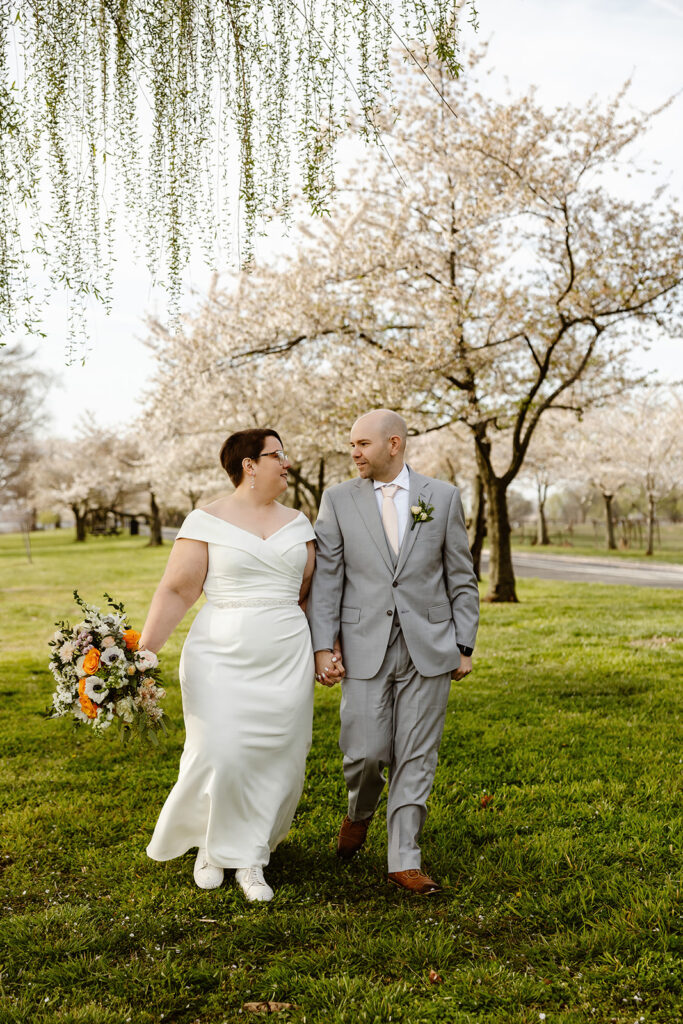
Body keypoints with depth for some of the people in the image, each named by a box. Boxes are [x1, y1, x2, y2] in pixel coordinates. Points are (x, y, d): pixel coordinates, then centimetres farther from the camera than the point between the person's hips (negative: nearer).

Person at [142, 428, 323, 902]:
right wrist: (142, 652, -14)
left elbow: (310, 591, 15)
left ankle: (249, 857, 19)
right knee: (220, 756, -8)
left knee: (279, 760, 2)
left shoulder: (297, 523, 10)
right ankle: (212, 845, 21)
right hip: (222, 655, -4)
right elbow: (177, 591, -7)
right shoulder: (208, 520, -3)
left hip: (287, 659, 4)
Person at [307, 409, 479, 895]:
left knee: (417, 757, 3)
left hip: (429, 646, 0)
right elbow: (325, 579, 1)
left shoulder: (442, 496, 3)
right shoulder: (338, 500, 3)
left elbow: (461, 577, 6)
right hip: (365, 646, 0)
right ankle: (360, 812, 31)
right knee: (365, 752, -2)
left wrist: (464, 646, 3)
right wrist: (323, 648, -6)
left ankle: (405, 860, 14)